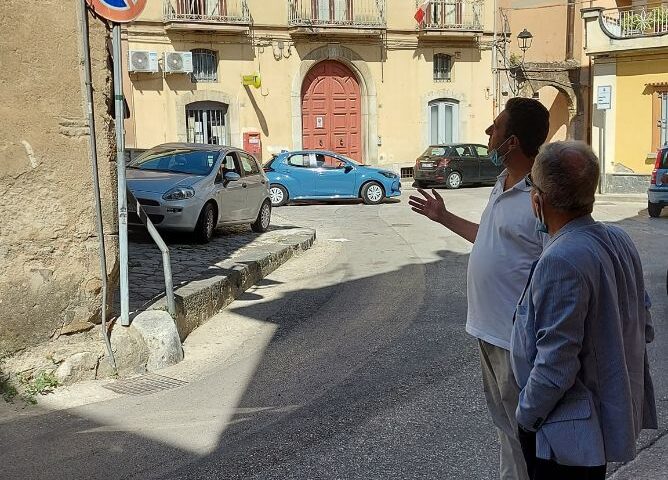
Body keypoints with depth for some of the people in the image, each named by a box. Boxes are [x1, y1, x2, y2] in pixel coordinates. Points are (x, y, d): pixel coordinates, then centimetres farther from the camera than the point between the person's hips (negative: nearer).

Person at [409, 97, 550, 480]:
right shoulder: (502, 185, 8)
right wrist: (443, 216, 29)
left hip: (518, 338, -9)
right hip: (489, 330, 9)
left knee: (524, 430, 6)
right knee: (505, 421, 24)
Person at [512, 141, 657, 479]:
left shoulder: (561, 263, -30)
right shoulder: (619, 239, -2)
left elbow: (555, 365, -27)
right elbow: (643, 328, 9)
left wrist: (526, 415, -12)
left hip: (568, 434, -9)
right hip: (615, 411, 9)